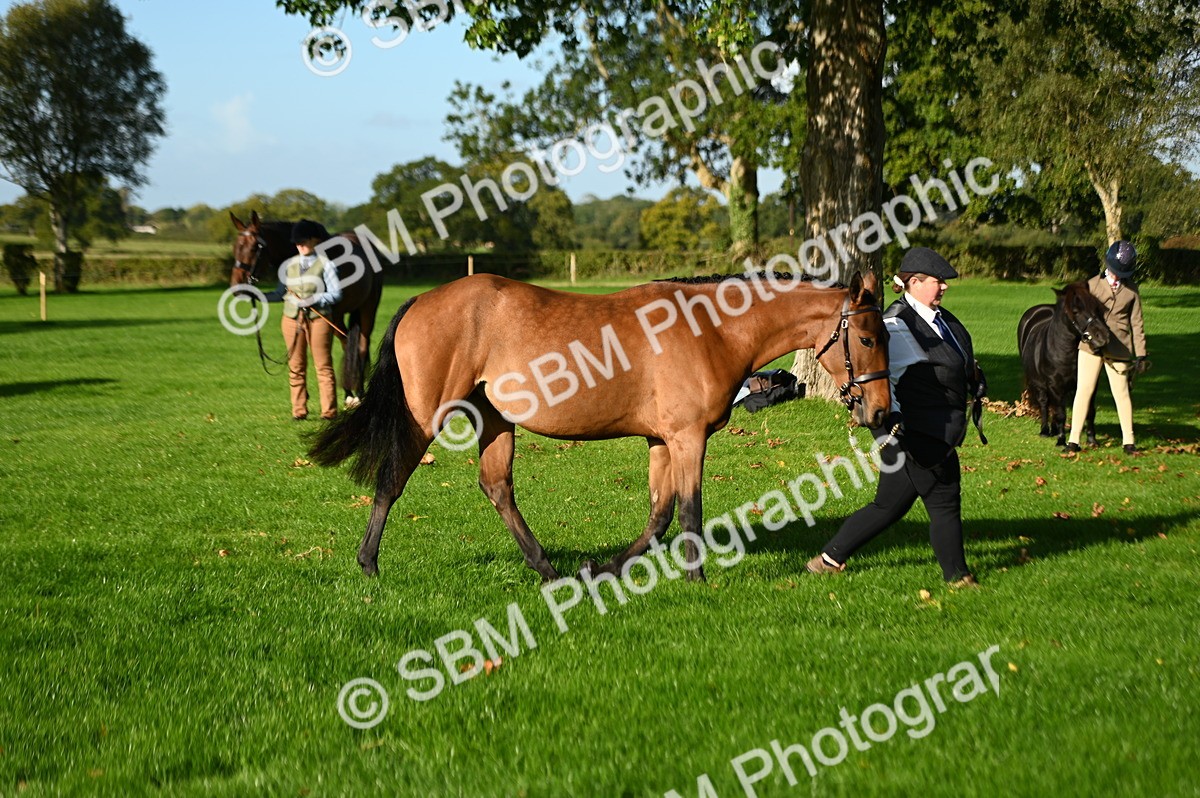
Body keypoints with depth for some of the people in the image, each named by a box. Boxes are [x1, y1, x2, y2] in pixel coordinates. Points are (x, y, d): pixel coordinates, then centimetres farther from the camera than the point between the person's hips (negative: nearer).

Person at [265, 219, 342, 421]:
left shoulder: (324, 264, -2)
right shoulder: (288, 265, 9)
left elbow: (336, 293, -6)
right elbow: (280, 293, 13)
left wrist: (315, 299, -19)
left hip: (318, 319, -3)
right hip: (292, 319, 4)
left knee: (323, 366, 1)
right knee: (296, 366, 5)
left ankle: (329, 410, 5)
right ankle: (299, 411, 10)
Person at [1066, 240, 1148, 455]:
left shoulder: (1131, 290, 7)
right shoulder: (1093, 284, 6)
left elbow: (1136, 323, 8)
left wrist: (1140, 354, 4)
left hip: (1118, 348, 0)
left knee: (1121, 392, 4)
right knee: (1084, 389, -3)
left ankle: (1128, 440, 14)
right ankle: (1074, 439, 0)